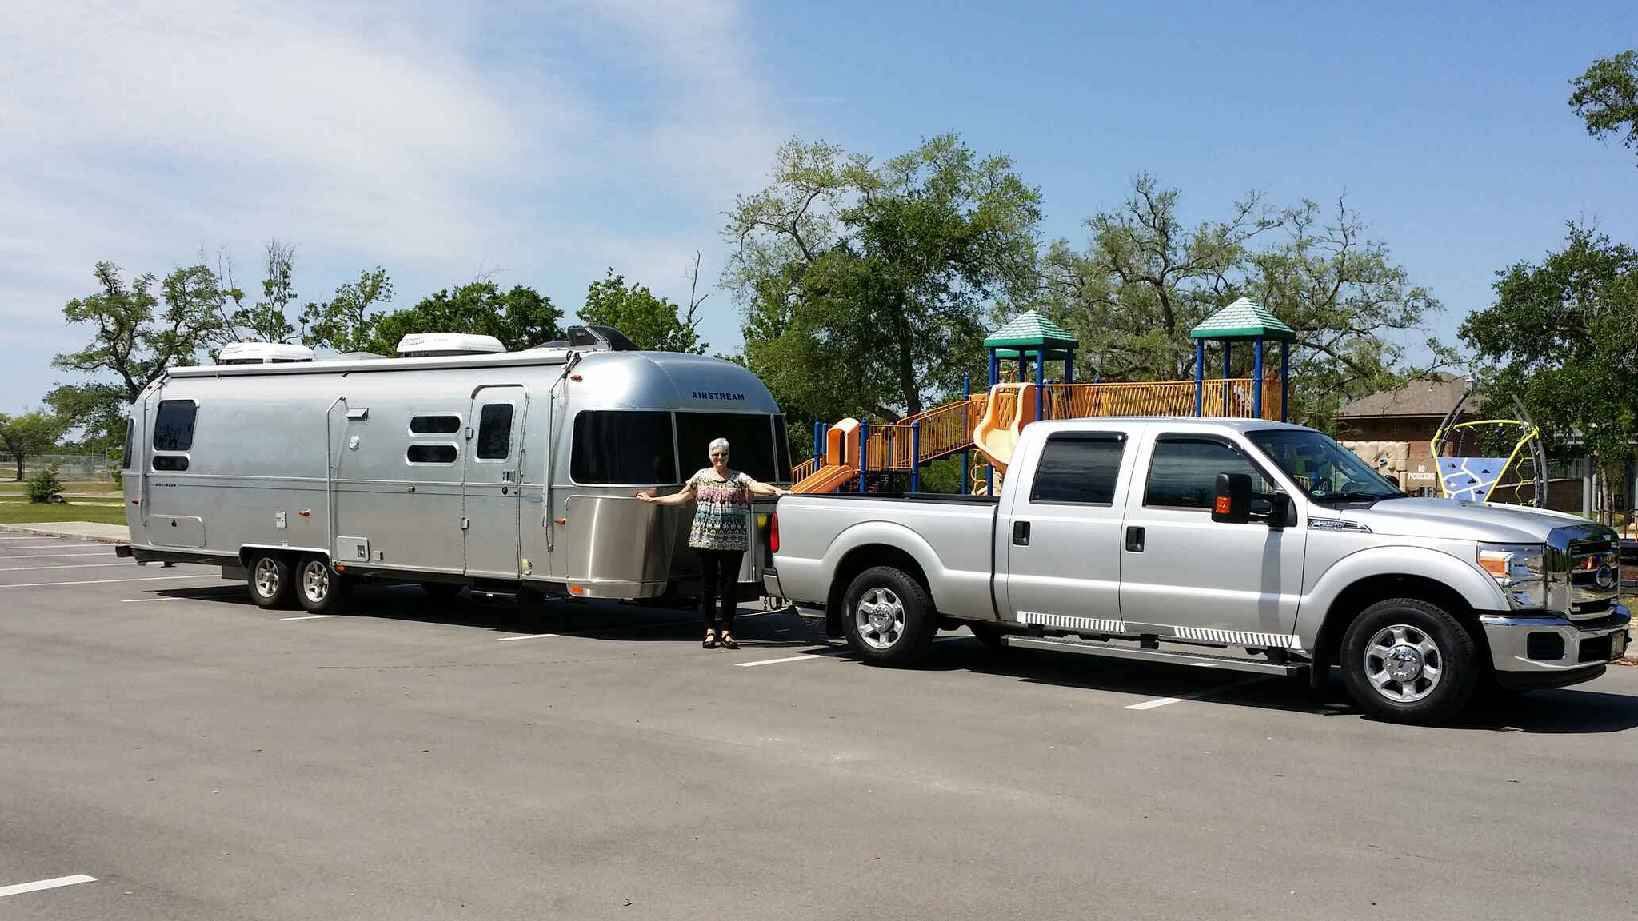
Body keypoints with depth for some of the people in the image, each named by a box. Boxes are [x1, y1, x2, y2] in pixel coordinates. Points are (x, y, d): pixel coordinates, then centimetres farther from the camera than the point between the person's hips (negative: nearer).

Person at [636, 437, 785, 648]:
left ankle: (726, 631, 4)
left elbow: (756, 486, -9)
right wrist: (653, 499, 19)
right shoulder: (701, 476, 12)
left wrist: (775, 490, -28)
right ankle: (710, 629, 8)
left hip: (733, 541, -1)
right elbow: (681, 497, 19)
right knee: (708, 583, 2)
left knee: (730, 584, -1)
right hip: (705, 538, 1)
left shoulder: (738, 478, 7)